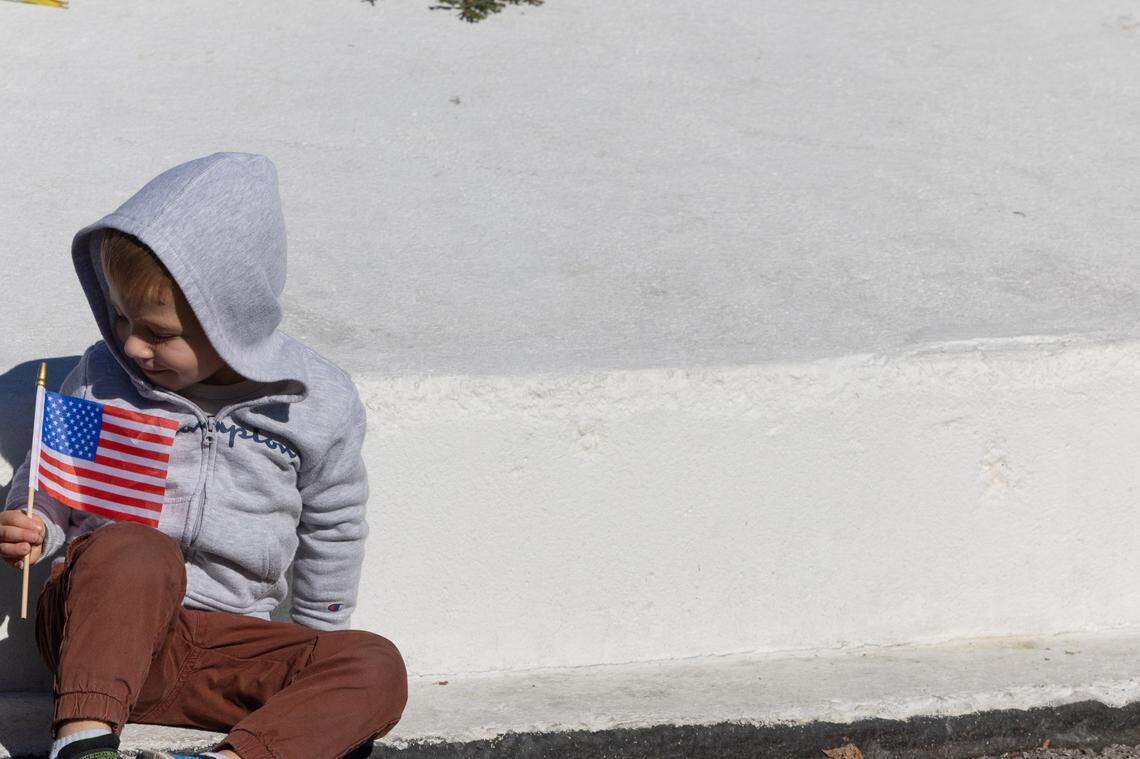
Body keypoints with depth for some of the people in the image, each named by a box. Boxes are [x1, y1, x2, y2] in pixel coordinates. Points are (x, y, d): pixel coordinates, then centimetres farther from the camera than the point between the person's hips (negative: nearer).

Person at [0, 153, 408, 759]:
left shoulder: (318, 405, -1)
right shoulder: (102, 377, -1)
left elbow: (331, 532, 12)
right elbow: (50, 482, 12)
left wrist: (311, 672, 19)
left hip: (228, 648, 2)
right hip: (101, 628, -2)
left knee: (377, 669, -22)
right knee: (136, 549, -36)